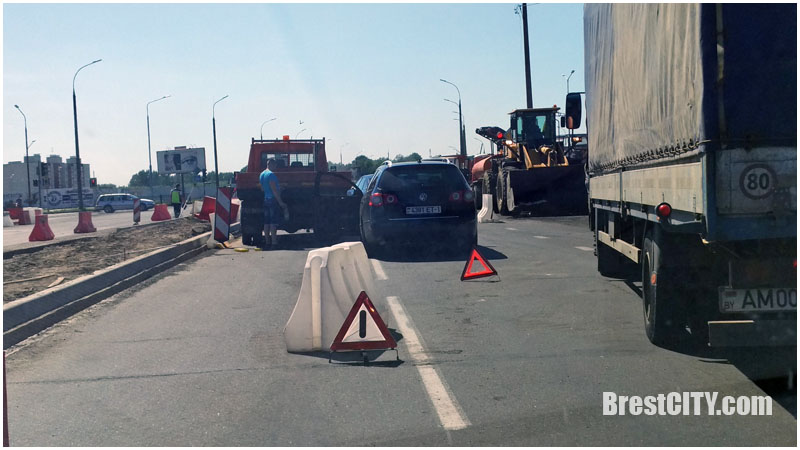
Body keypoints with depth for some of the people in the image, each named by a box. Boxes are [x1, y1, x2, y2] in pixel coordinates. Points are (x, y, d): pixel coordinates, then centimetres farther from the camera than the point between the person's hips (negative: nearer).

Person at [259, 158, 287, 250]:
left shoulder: (262, 174, 15)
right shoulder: (271, 174, -14)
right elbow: (274, 190, -18)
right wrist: (280, 202, -17)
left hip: (265, 200, 9)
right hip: (273, 200, -9)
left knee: (266, 222, 9)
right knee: (273, 223, -10)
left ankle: (267, 243, 12)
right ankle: (274, 243, -12)